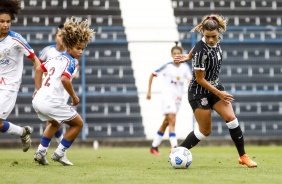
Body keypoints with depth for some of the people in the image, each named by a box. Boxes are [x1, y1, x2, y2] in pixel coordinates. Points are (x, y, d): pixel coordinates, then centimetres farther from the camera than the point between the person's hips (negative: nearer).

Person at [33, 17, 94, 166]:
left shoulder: (56, 58, 18)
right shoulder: (70, 61, -8)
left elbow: (39, 69, 28)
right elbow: (65, 79, -24)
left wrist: (38, 89, 28)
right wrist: (74, 96, -12)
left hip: (38, 100, 9)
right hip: (52, 102, -9)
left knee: (55, 123, 36)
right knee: (78, 123, 10)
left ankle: (41, 151, 24)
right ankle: (59, 153, 9)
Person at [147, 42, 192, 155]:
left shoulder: (185, 67, 2)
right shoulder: (167, 66, -5)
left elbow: (190, 79, -11)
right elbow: (152, 75, 5)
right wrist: (149, 91, 2)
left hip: (178, 98, 4)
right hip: (167, 95, -4)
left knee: (166, 123, 13)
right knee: (172, 121, -20)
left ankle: (154, 147, 25)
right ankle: (174, 148, -26)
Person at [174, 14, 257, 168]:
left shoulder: (217, 41, -6)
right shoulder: (201, 50, -26)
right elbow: (200, 79, -19)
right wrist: (219, 93, -14)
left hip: (215, 86, 6)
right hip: (199, 92, -6)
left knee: (231, 118, -8)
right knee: (205, 131, -1)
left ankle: (243, 157, 1)